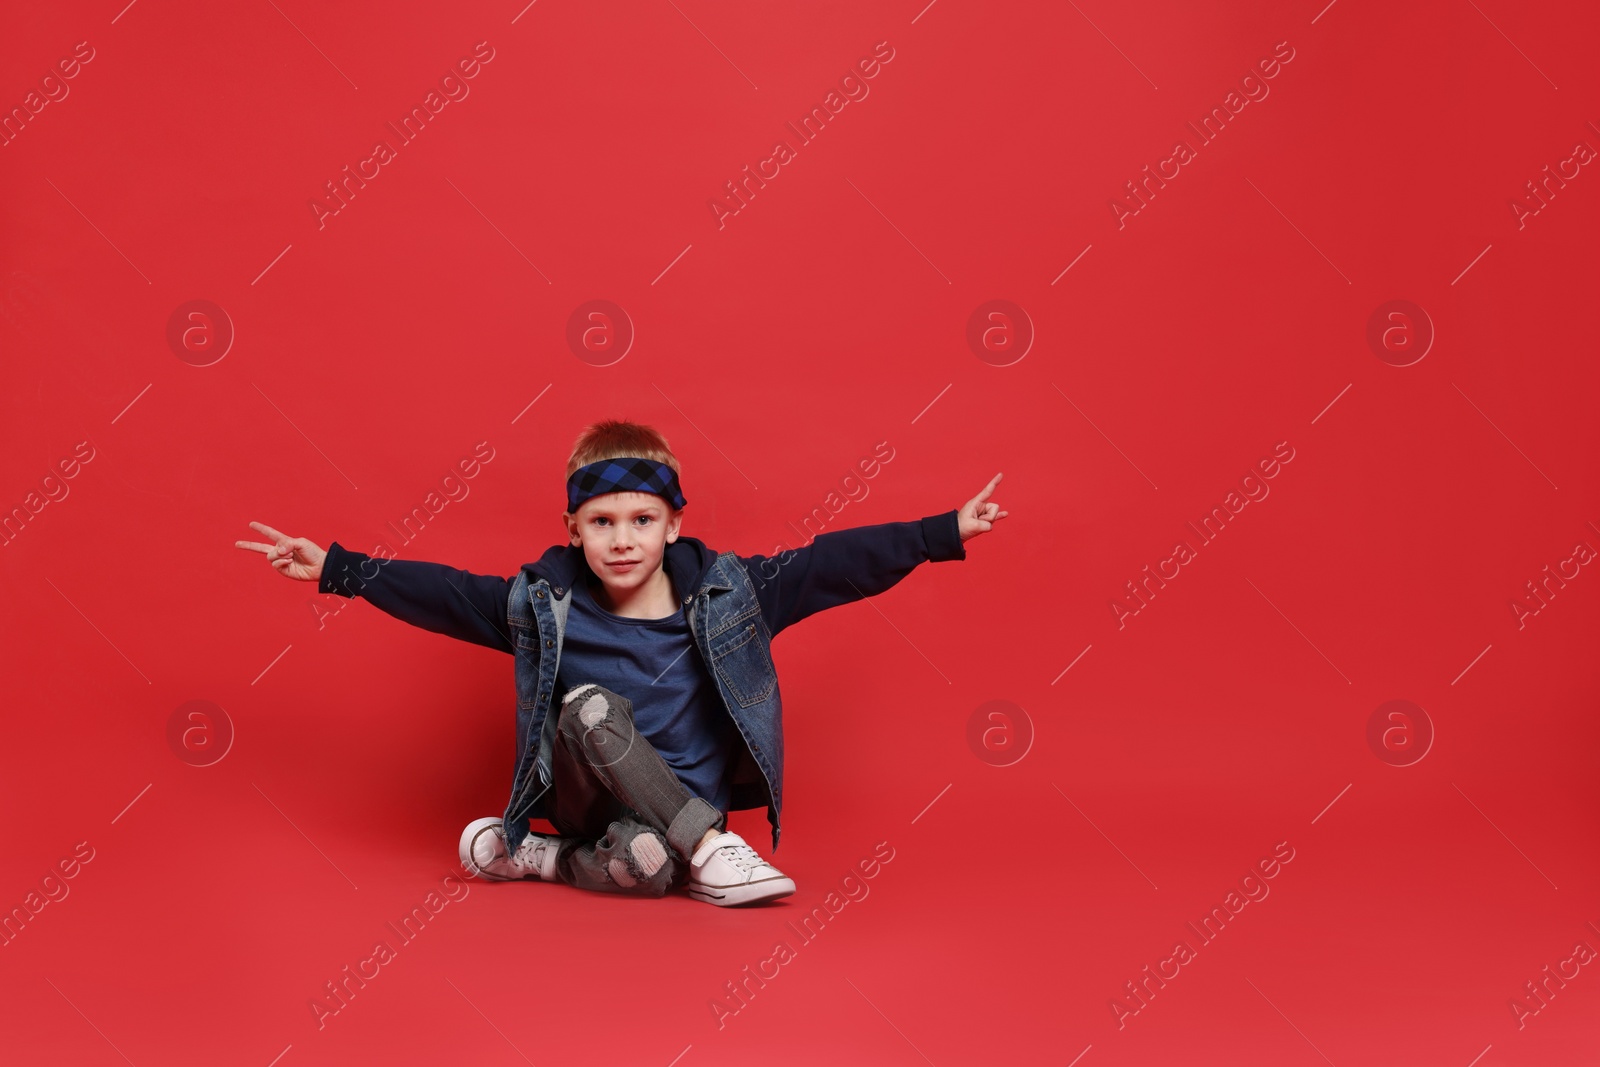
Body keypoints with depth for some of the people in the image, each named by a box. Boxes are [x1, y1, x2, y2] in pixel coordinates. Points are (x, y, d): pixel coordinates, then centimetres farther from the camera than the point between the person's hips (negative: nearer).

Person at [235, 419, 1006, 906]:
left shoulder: (725, 593, -7)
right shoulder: (543, 605, -6)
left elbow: (834, 563, -7)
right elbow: (441, 593, -2)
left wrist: (944, 534, -8)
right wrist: (335, 568, -8)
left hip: (683, 808, 0)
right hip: (589, 801, 1)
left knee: (646, 866, -36)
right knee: (592, 704, -30)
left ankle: (535, 858, -6)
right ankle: (709, 852, -22)